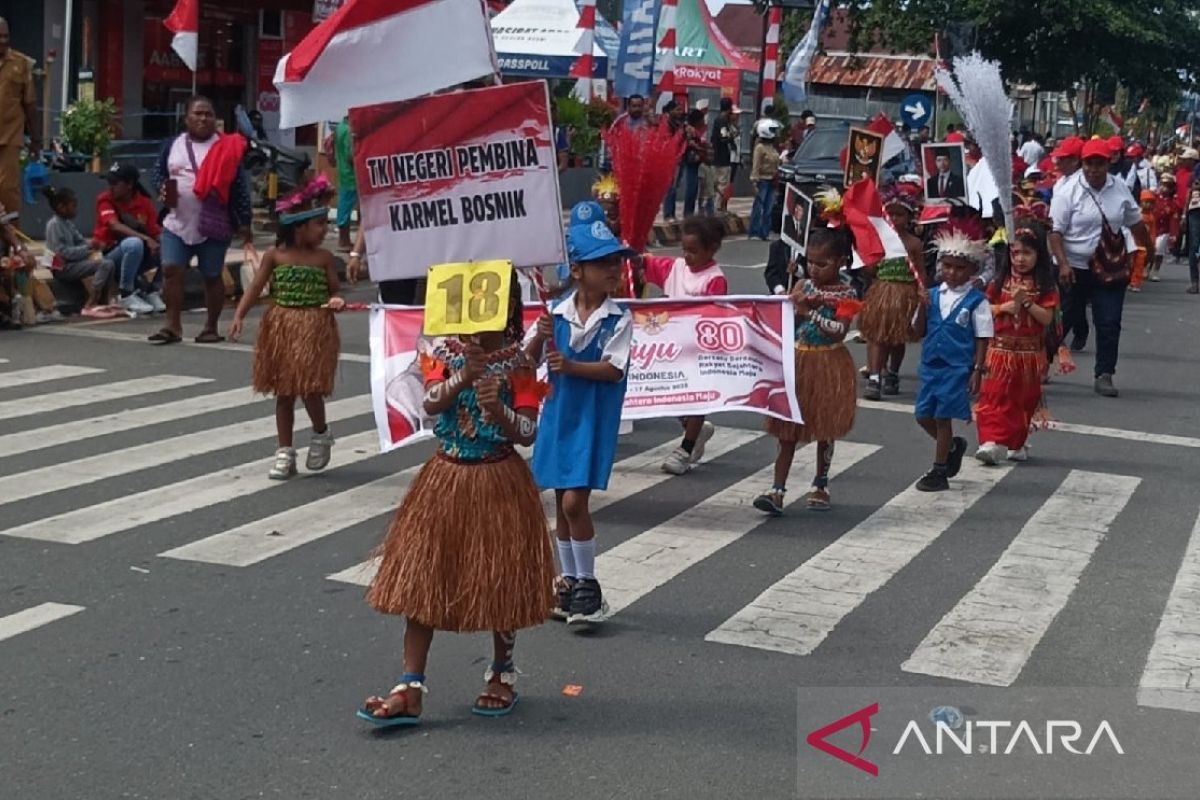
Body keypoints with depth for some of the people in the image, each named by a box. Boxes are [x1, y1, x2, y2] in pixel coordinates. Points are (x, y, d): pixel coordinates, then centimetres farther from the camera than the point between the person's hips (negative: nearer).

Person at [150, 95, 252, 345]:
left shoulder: (227, 149, -3)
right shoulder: (172, 145, 7)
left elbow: (239, 188, -4)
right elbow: (160, 175, 15)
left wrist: (244, 223, -8)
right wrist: (162, 190, -8)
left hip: (214, 226, -3)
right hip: (177, 223, 3)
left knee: (212, 276, 5)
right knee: (171, 270, -5)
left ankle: (211, 328, 16)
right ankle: (173, 326, 0)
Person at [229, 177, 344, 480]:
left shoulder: (324, 258, 0)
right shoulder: (275, 256, -2)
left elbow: (334, 290, 5)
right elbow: (255, 289, -3)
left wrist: (336, 300, -19)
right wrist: (239, 317, -14)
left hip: (315, 328, -1)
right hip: (281, 327, 1)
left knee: (310, 387, -8)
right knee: (284, 391, 8)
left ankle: (321, 434, 21)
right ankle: (285, 451, 17)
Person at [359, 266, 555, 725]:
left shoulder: (519, 362, -7)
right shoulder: (443, 351, -2)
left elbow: (529, 432, -11)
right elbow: (430, 404, -17)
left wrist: (499, 412, -30)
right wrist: (463, 378, -34)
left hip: (500, 482, -2)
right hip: (447, 477, 2)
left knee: (499, 582, 8)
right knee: (421, 579, 0)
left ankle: (502, 676, 30)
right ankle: (410, 690, 4)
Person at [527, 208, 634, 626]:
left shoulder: (619, 319, -8)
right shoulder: (556, 313, -1)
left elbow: (614, 369, -16)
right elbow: (529, 360, 2)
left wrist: (570, 366, -26)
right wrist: (540, 337, -17)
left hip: (594, 417, -4)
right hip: (558, 412, 4)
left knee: (574, 500, -10)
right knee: (562, 502, 12)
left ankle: (588, 586, 6)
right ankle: (568, 581, 27)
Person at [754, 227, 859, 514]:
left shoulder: (846, 294, -8)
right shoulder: (803, 286, 4)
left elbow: (839, 331, -19)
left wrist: (811, 312, -23)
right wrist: (797, 308, -16)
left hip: (829, 366, -3)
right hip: (797, 363, 3)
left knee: (825, 430, 10)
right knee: (787, 429, 1)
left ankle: (820, 485, 26)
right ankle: (777, 490, 0)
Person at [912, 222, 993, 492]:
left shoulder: (976, 301, -8)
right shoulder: (933, 295, 4)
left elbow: (982, 338, -6)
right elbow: (919, 330, 6)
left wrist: (977, 371, -11)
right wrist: (922, 308, -11)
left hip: (957, 368, -5)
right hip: (931, 365, 5)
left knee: (943, 417, -1)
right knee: (924, 415, 10)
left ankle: (939, 473, 10)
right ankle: (954, 445, 36)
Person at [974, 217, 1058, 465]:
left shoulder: (1045, 285, -2)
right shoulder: (1001, 280, 3)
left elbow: (1047, 318, -9)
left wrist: (1026, 302, -19)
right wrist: (1003, 308, -13)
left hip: (1029, 352, 0)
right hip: (1001, 349, 0)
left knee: (1024, 400, 10)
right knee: (994, 397, -9)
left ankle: (1015, 444, 23)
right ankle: (992, 441, -13)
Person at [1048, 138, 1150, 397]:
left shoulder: (1120, 189, 1)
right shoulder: (1069, 192, -12)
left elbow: (1135, 223, 15)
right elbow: (1055, 232, -14)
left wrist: (1145, 250, 20)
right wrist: (1063, 264, -23)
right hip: (1074, 269, -3)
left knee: (1109, 324, 2)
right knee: (1062, 320, 6)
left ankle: (1104, 375, 9)